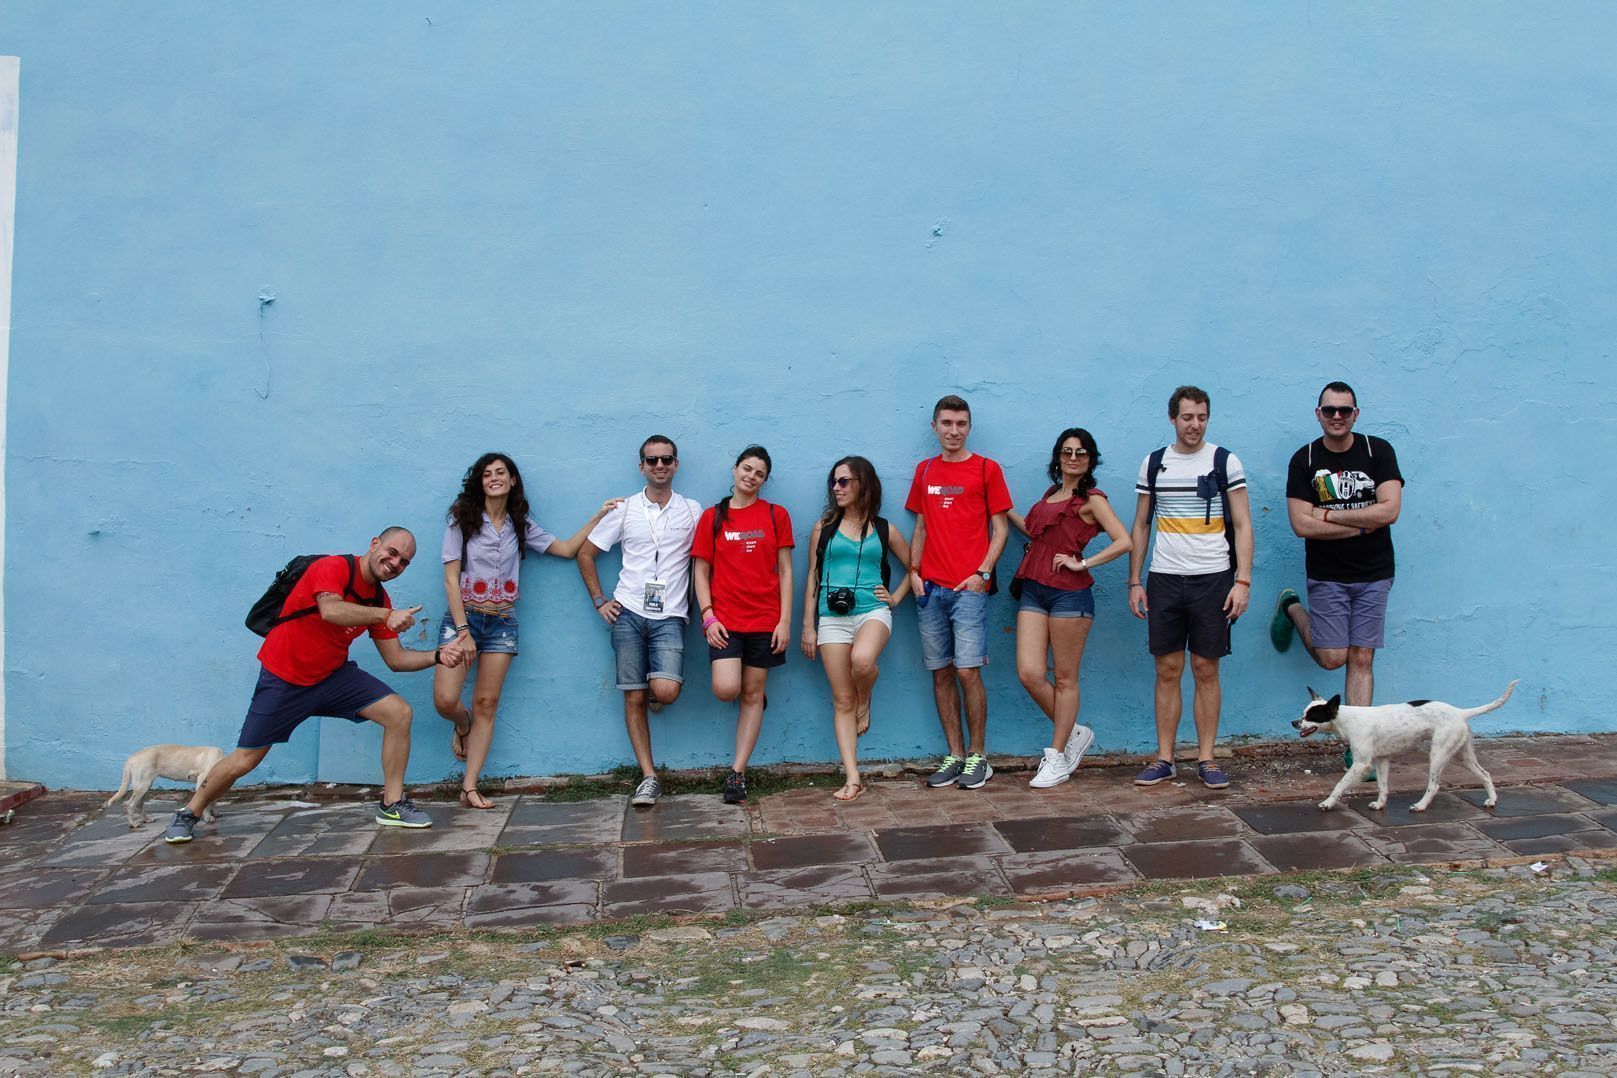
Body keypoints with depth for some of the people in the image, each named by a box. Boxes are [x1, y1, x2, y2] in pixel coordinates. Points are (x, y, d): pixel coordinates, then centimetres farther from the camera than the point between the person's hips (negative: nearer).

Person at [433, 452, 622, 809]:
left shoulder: (521, 526, 10)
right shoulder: (462, 521, -1)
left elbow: (567, 549, 11)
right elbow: (451, 580, -6)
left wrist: (599, 516, 4)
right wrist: (463, 631, -13)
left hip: (502, 624, 3)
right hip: (462, 618, -3)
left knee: (486, 705, 0)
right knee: (445, 700, -15)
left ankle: (470, 788, 5)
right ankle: (463, 725, 23)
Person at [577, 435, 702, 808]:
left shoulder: (692, 511, 6)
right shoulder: (625, 510, 7)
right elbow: (585, 553, 12)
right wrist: (600, 601, 6)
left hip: (669, 616, -1)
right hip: (628, 613, 1)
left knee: (665, 690, -19)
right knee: (634, 697, 1)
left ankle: (654, 693, 18)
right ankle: (649, 777, 9)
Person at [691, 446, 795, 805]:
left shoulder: (776, 515, 5)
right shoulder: (712, 517, 6)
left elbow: (785, 572, 4)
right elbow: (700, 572, 6)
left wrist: (785, 620, -4)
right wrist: (708, 616, -6)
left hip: (765, 619, 0)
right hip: (725, 619, 0)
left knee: (752, 695, 3)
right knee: (726, 690, -16)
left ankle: (737, 772, 11)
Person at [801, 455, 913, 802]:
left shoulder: (883, 529, 9)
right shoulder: (824, 527, 10)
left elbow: (913, 568, 19)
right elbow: (812, 578, 10)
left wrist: (896, 598, 6)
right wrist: (808, 626, 5)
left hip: (872, 610, -1)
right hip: (832, 615, 1)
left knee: (862, 660, -34)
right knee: (842, 700, -2)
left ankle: (865, 701, 1)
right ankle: (852, 778, 1)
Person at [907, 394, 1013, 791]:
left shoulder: (986, 469, 3)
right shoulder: (925, 471, 15)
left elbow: (1000, 528, 1)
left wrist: (982, 572, -10)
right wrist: (914, 571, 6)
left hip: (969, 587, -4)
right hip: (930, 588, 4)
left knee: (967, 671, -8)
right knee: (941, 673, 6)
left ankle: (978, 756, 5)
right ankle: (955, 755, 15)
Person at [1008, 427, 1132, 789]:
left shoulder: (1092, 499, -2)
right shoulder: (1051, 494, 19)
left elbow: (1124, 542, -11)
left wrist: (1083, 563, -12)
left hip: (1069, 593, -6)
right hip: (1033, 591, 6)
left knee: (1064, 678, 2)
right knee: (1029, 674, -3)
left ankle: (1057, 759, 11)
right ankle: (1074, 733, 19)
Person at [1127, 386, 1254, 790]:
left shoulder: (1225, 461, 0)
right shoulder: (1153, 464, 8)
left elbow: (1242, 525, -1)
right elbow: (1140, 526, 12)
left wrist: (1242, 581, -10)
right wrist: (1134, 582, 6)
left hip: (1212, 578, -2)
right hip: (1163, 579, 2)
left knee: (1206, 671, 3)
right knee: (1168, 671, 5)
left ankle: (1206, 759, 12)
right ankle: (1164, 758, 12)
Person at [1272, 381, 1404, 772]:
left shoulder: (1378, 451, -1)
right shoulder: (1304, 460, -3)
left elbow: (1389, 510, -13)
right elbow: (1302, 525, -12)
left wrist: (1330, 515, -12)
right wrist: (1363, 524, -12)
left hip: (1373, 574, 1)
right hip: (1327, 575, -1)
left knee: (1362, 659, 2)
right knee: (1333, 658, -2)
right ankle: (1292, 609, 27)